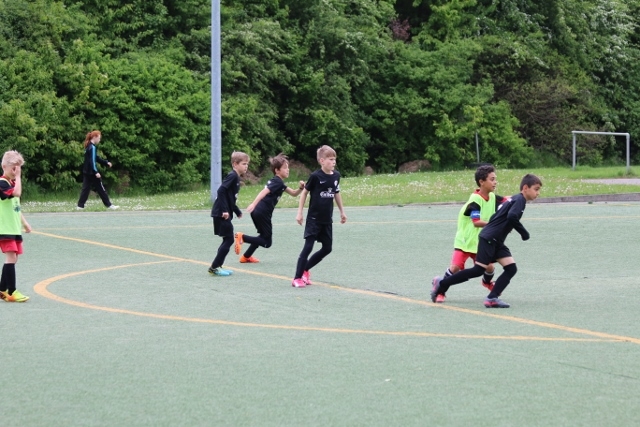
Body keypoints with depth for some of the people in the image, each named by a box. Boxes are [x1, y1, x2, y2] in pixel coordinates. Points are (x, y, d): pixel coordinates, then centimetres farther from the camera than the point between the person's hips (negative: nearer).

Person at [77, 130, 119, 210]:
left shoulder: (88, 147, 14)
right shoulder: (93, 147, -16)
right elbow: (92, 161, -22)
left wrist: (106, 163, 20)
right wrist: (96, 172, -25)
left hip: (86, 172, 9)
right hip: (92, 172, -9)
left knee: (85, 188, 8)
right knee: (101, 189, -1)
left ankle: (80, 205, 3)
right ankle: (109, 205, 6)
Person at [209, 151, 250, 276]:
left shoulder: (236, 177, 16)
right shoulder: (232, 176, -13)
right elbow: (221, 190, -24)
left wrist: (237, 212, 31)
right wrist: (224, 210, -27)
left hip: (225, 213, 10)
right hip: (221, 213, -10)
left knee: (228, 240, 13)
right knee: (229, 239, -6)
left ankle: (217, 266, 17)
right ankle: (214, 267, -4)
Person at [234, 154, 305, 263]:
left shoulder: (278, 182, 20)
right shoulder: (278, 182, -10)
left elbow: (293, 193, 26)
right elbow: (264, 191, -24)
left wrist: (300, 188, 5)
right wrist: (254, 204, -36)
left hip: (257, 212, 10)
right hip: (262, 213, -10)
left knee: (264, 236, 27)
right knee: (266, 242, -4)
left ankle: (246, 256, 29)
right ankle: (242, 237, -13)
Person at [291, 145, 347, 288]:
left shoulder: (336, 176, 1)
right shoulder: (316, 176, -14)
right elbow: (305, 192, -4)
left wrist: (342, 211, 19)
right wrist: (299, 212, -5)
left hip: (327, 220, 6)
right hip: (314, 218, -6)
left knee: (327, 248, 10)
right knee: (308, 247, -9)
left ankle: (305, 269, 25)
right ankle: (297, 278, -2)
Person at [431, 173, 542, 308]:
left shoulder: (515, 199, 19)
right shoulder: (520, 199, -10)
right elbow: (512, 216, -26)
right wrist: (523, 232, -17)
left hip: (496, 241, 10)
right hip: (488, 239, -10)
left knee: (511, 269, -1)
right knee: (478, 270, -8)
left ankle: (492, 298, -7)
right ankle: (441, 283, 2)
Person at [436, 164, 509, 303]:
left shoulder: (492, 197, -1)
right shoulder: (475, 200, -23)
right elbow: (476, 222, -31)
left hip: (480, 242, 6)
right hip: (464, 240, -6)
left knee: (489, 267, -2)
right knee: (455, 267, -15)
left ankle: (487, 282, 34)